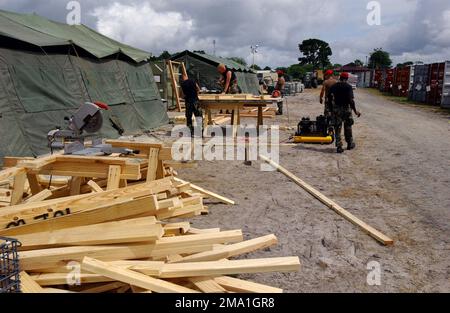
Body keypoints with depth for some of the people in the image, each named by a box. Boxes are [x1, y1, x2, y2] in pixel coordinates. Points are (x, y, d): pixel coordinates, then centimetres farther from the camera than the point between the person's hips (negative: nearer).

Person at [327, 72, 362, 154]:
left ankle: (339, 147, 1)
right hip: (346, 108, -2)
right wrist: (355, 111, -10)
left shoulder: (333, 86, 3)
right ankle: (350, 144, 27)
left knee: (337, 128, 5)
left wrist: (331, 110, 9)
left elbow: (329, 99, 1)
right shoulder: (348, 87, -7)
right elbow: (351, 100, -15)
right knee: (348, 127, 15)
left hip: (336, 109, 2)